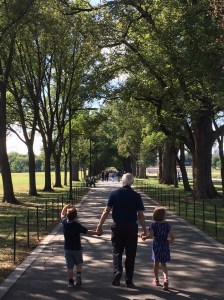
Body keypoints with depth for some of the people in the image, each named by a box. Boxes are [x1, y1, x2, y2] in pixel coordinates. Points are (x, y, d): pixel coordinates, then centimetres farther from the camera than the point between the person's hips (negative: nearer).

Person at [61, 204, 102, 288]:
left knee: (69, 266, 8)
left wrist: (65, 207, 19)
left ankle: (70, 282, 10)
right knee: (79, 263, 19)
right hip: (77, 249, -2)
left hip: (67, 249, 2)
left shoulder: (64, 222, -9)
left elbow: (62, 215, 12)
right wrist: (96, 232, 2)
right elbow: (87, 231, -9)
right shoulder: (77, 225, -18)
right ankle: (78, 274, -3)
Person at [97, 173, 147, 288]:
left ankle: (117, 271, -5)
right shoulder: (136, 196, -3)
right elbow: (140, 215, -5)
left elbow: (106, 211, -5)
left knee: (117, 251, 15)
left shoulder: (114, 194, -2)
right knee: (130, 254, 9)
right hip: (132, 227, 0)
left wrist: (100, 225, 1)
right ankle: (129, 280, 13)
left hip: (118, 226, 0)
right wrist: (144, 230, 2)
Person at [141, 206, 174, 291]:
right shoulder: (167, 225, -5)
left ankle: (156, 280, 27)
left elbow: (150, 235, -19)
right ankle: (166, 278, -14)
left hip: (156, 245, 0)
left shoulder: (153, 224, -9)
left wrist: (144, 237, -1)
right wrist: (169, 242, 12)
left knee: (156, 262, 16)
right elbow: (172, 237, -7)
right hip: (165, 246, 1)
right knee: (163, 263, 9)